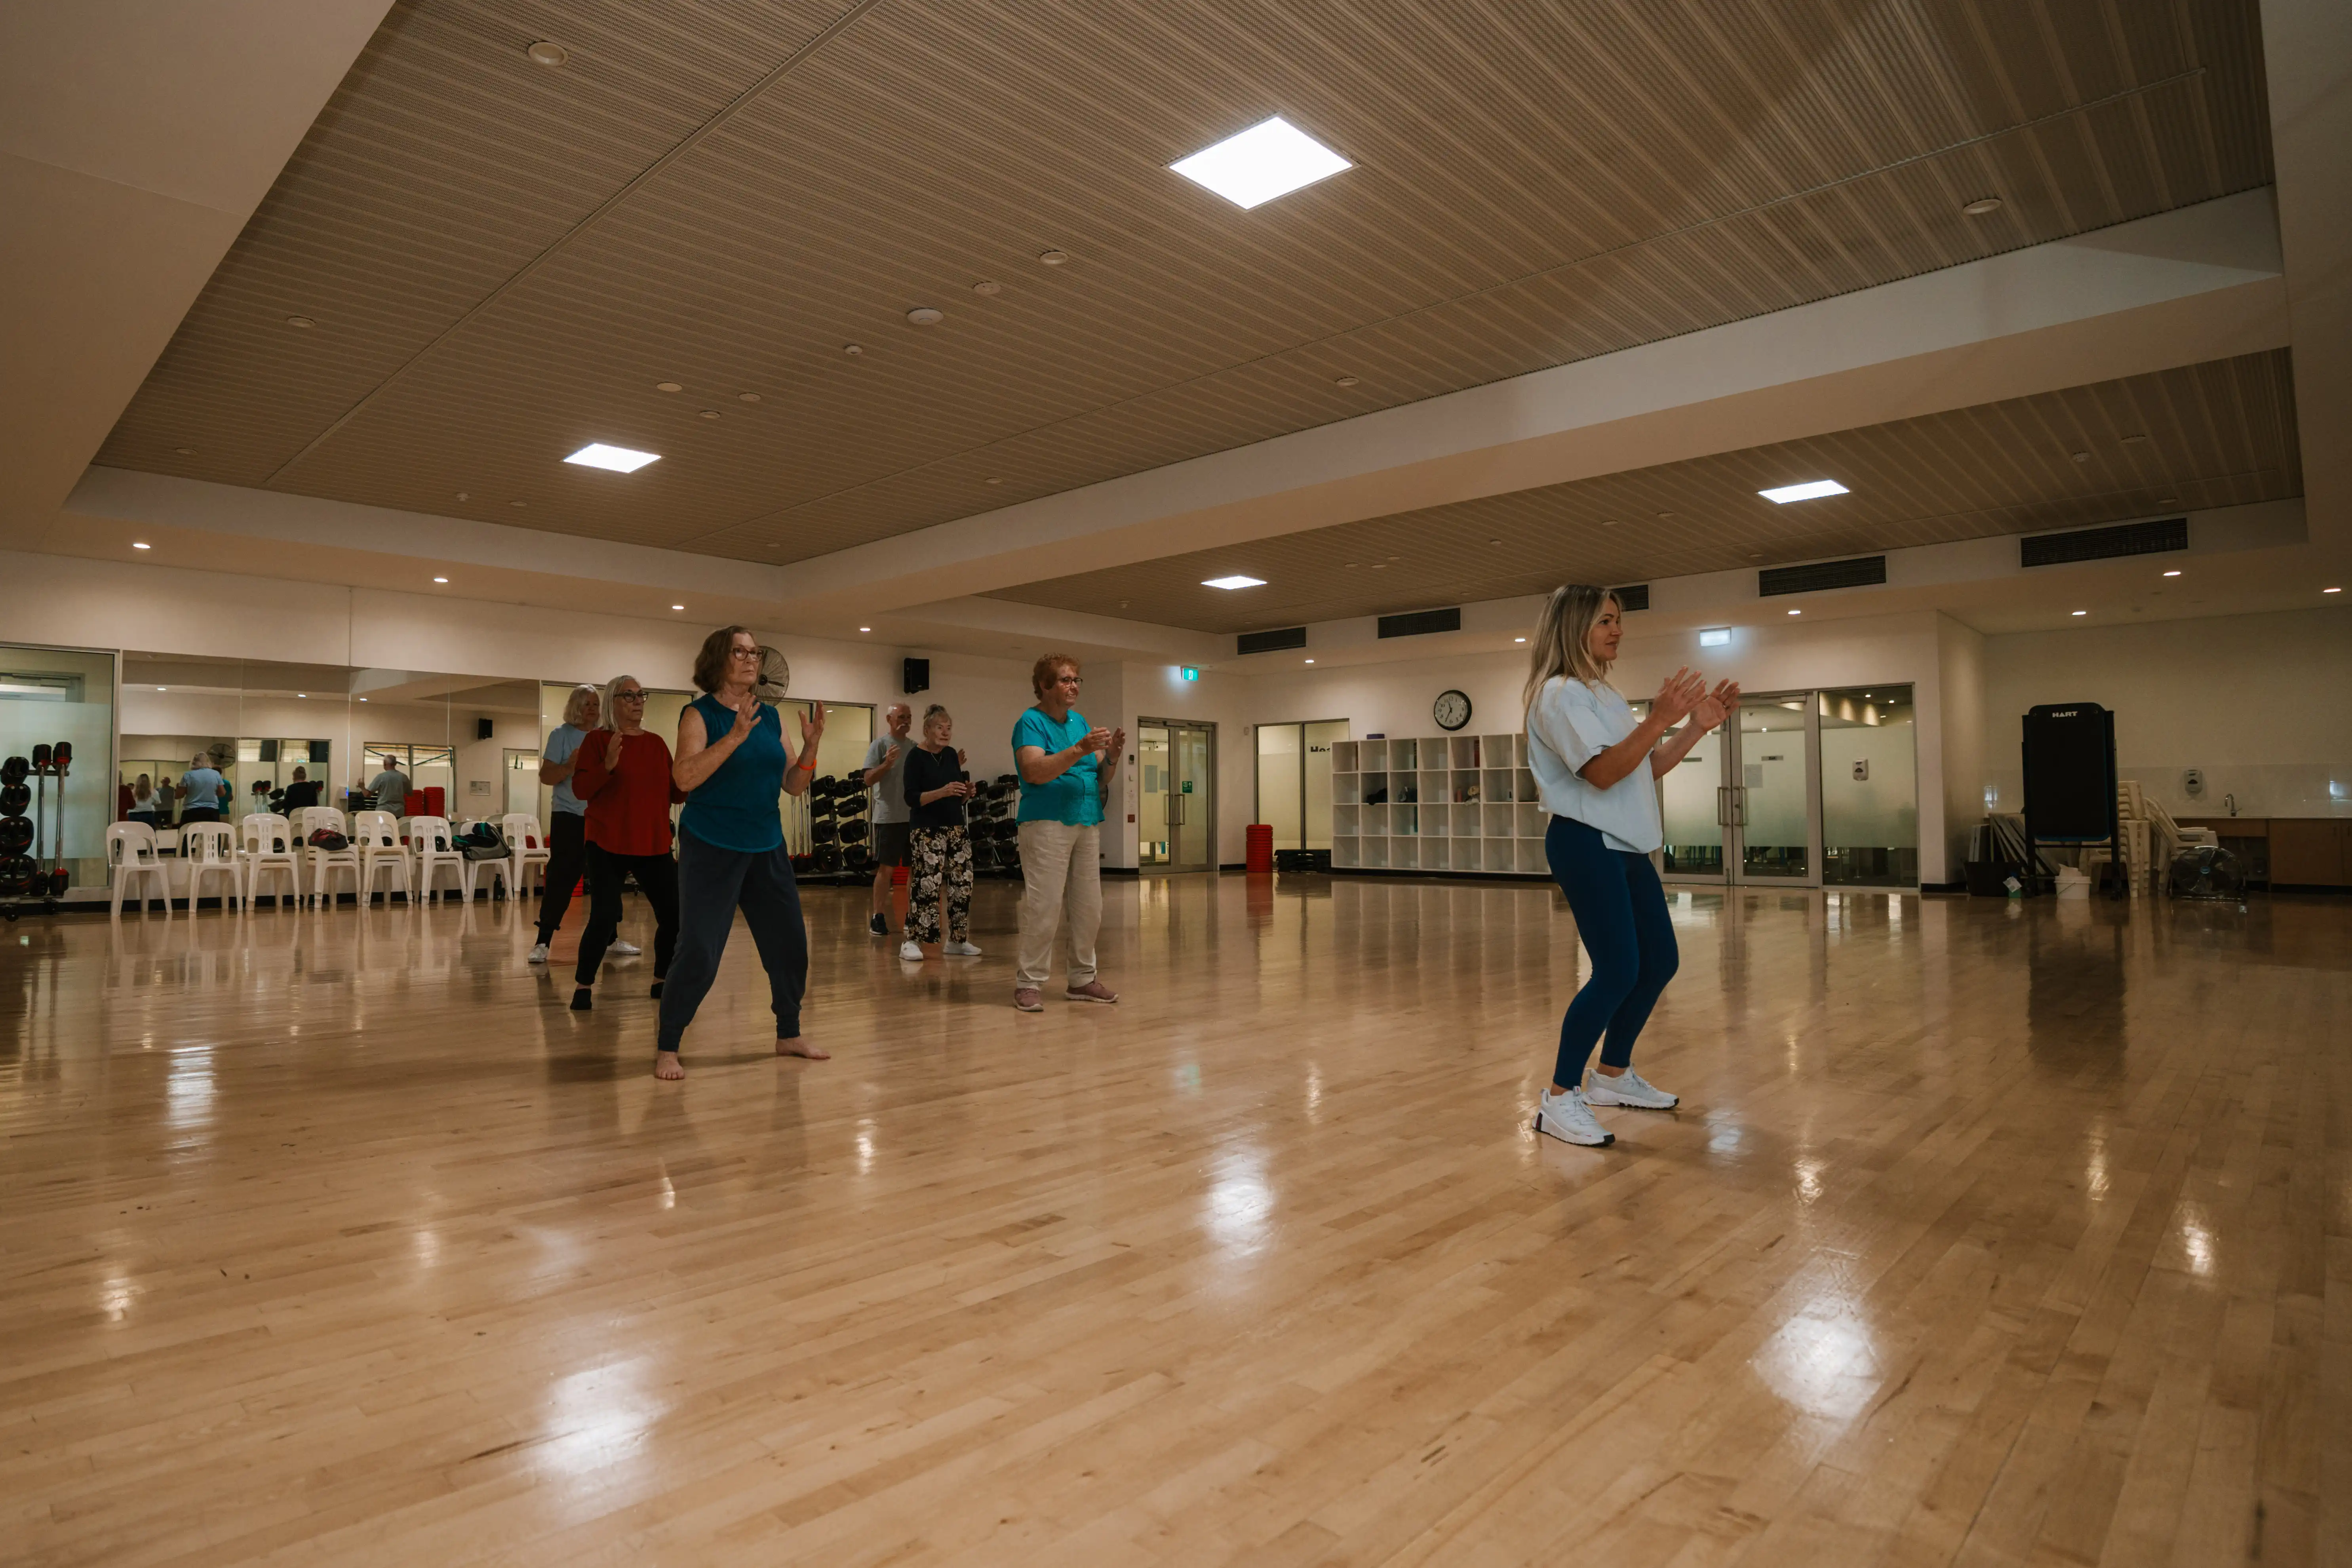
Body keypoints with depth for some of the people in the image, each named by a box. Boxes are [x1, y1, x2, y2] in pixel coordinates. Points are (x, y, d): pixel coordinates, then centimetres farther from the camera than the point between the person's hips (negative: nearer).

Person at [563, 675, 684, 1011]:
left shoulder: (656, 743, 11)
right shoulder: (597, 740, -2)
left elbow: (674, 793, 13)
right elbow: (580, 789, -11)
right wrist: (608, 766, -26)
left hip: (654, 846, 5)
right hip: (608, 846, -4)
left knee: (675, 915, 0)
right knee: (604, 918, -11)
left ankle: (662, 981, 18)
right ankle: (583, 987, 8)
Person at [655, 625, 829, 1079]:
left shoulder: (771, 717, 9)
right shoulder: (700, 714, -6)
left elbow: (793, 786, 10)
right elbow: (685, 777, -21)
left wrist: (811, 744, -6)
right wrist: (735, 736, -28)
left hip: (767, 849, 6)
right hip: (711, 849, -6)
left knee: (790, 945, 10)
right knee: (698, 953, -8)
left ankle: (789, 1036, 27)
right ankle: (667, 1049, 8)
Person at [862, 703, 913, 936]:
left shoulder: (915, 748, 14)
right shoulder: (880, 745, -3)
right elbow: (869, 780, -9)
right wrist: (887, 764, -25)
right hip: (888, 817, -5)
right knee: (885, 868, -3)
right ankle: (878, 917, 4)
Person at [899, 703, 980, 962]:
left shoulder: (952, 755, 12)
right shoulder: (916, 756, -6)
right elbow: (911, 798, -14)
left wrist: (967, 793, -4)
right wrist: (942, 792, -24)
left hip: (956, 829, 7)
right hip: (927, 832, -7)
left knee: (962, 884, 5)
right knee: (927, 886, -12)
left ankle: (957, 941, 15)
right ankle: (911, 942, -4)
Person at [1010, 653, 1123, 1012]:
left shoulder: (1081, 722, 17)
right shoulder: (1031, 722, -4)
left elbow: (1102, 778, 17)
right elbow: (1034, 771, -20)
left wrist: (1112, 756, -3)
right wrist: (1079, 751, -26)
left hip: (1088, 822, 7)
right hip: (1047, 822, -7)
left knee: (1089, 907, 9)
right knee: (1044, 906, -10)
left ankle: (1083, 979, 19)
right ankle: (1029, 984, -1)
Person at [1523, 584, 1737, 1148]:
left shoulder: (1605, 695, 20)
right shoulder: (1560, 694, -10)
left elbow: (1650, 769, 19)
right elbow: (1603, 772, -20)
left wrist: (1697, 725, 9)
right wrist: (1659, 719, -24)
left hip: (1626, 847, 10)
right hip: (1585, 845, -10)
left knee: (1659, 962, 11)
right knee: (1617, 971, -15)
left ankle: (1613, 1075, 25)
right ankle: (1560, 1098, -6)